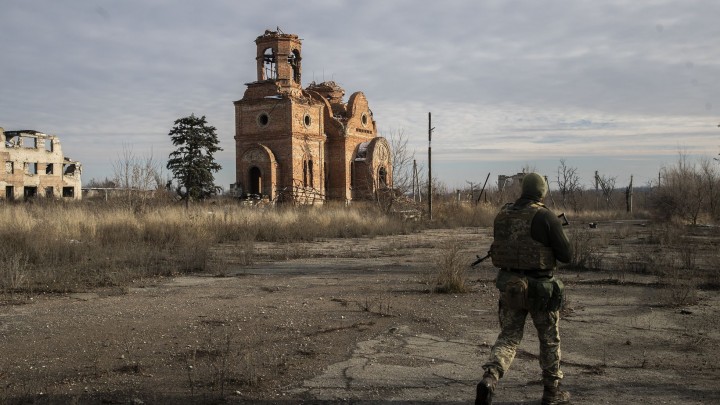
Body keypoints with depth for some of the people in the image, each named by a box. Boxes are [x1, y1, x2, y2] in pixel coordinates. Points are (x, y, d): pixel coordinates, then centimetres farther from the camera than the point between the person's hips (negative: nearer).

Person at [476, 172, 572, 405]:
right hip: (539, 287, -4)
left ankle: (489, 379, -16)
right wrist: (560, 238, 13)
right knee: (549, 339, 15)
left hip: (508, 284, 4)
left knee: (508, 337, 9)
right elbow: (566, 255, -8)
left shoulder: (503, 215, 5)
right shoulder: (546, 216, -12)